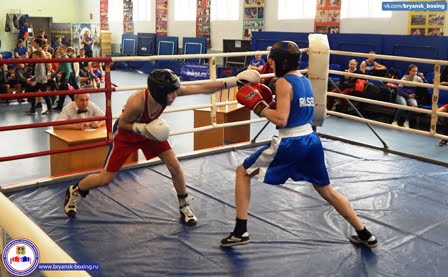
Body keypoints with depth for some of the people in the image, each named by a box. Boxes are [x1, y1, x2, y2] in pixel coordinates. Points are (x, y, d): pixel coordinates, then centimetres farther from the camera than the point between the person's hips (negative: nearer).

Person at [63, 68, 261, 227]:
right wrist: (143, 129, -39)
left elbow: (204, 89, -28)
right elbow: (122, 124, -22)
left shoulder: (169, 92, -30)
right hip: (126, 134, -4)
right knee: (106, 178, 3)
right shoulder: (136, 102, -42)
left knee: (174, 165, -6)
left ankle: (185, 208, 12)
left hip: (150, 131, 4)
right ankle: (74, 192, 32)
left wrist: (235, 80, -33)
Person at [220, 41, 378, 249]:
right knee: (327, 191, 23)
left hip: (289, 144, -8)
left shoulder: (284, 82, -12)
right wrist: (268, 103, 15)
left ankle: (240, 232, 7)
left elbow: (281, 120, -19)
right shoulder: (305, 81, 13)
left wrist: (258, 106, -8)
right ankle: (365, 235, 29)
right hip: (311, 141, 8)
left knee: (242, 173, 9)